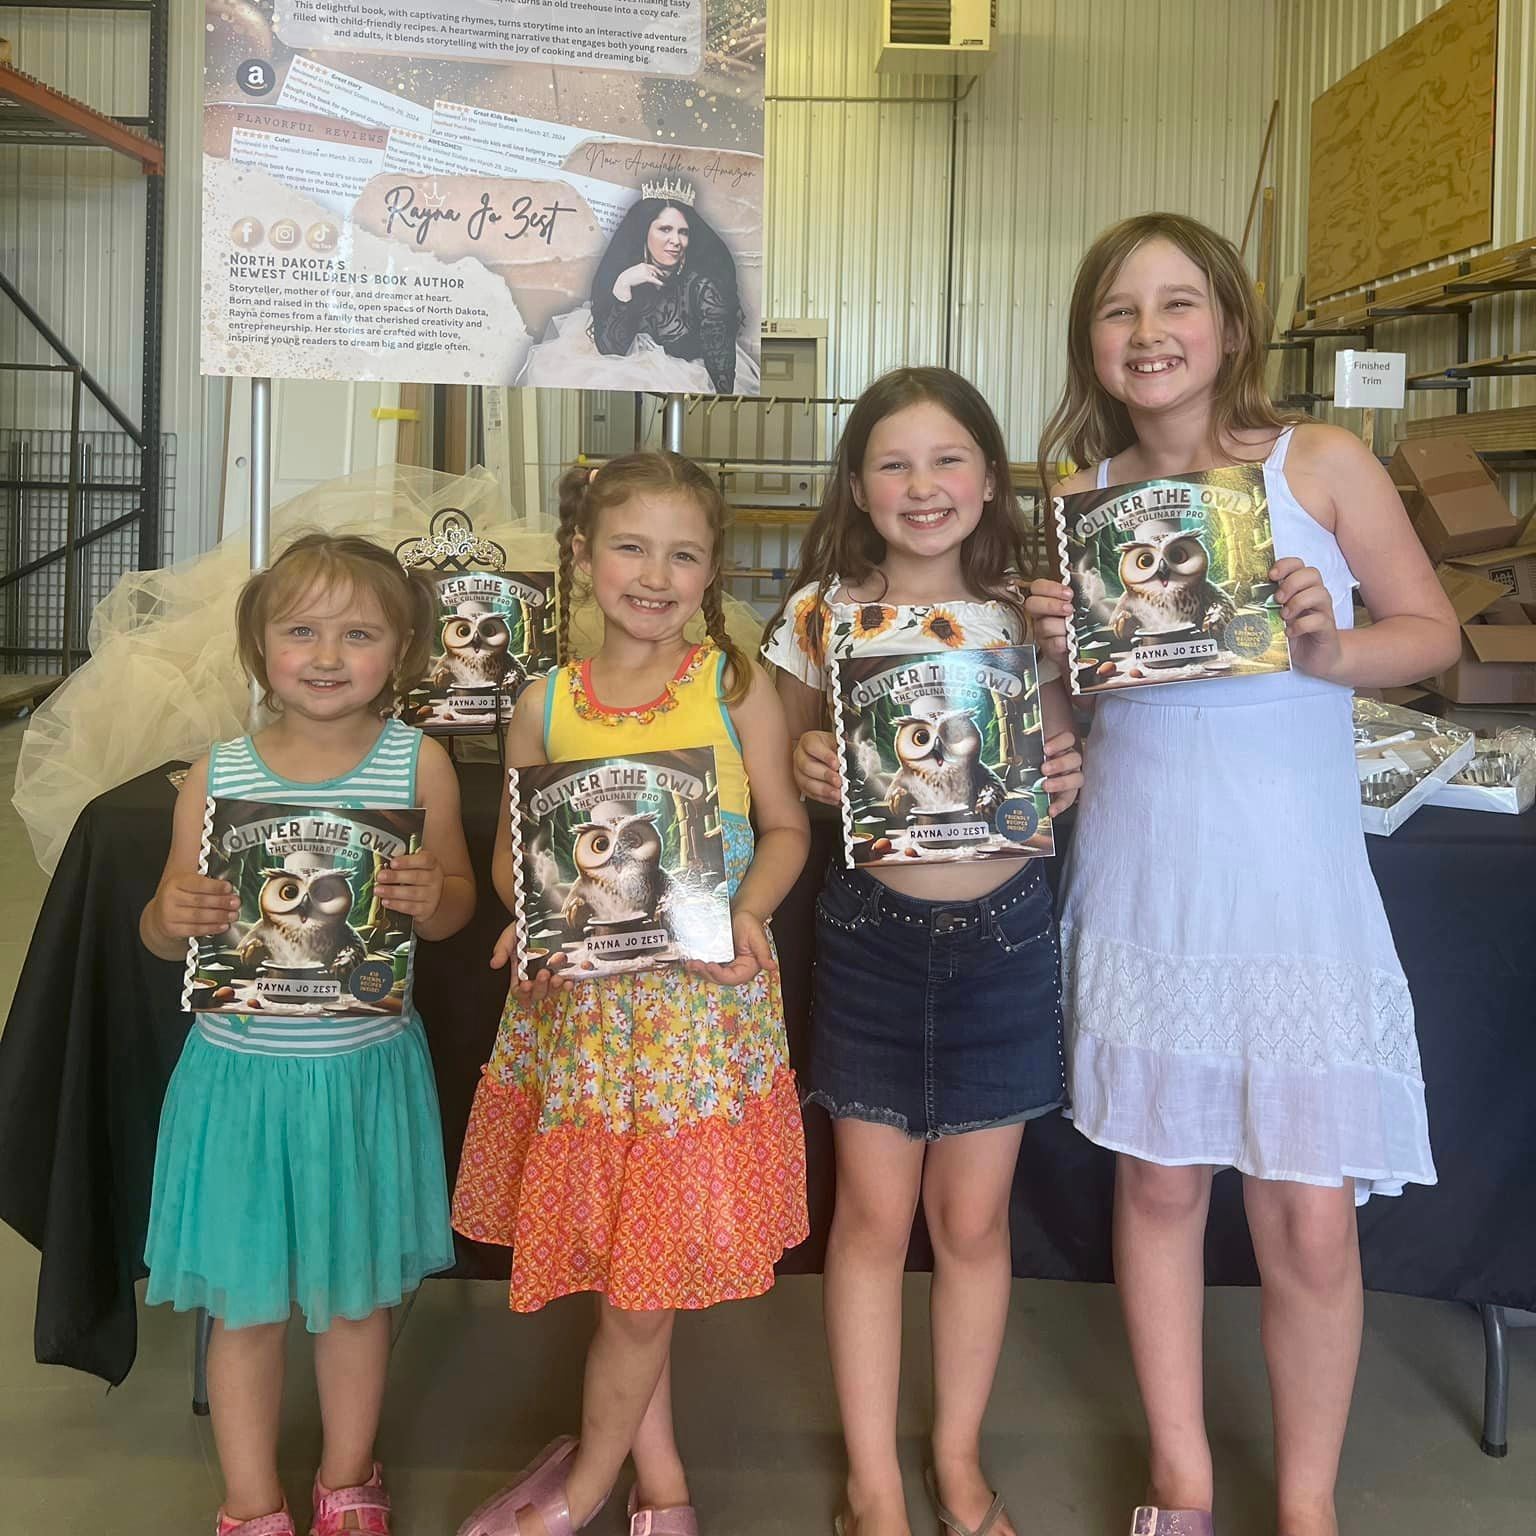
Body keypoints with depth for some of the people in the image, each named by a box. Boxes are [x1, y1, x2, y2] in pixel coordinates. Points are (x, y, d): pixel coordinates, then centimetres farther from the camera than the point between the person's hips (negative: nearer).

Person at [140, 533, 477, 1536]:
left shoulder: (418, 762, -6)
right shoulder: (217, 775, -3)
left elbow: (456, 903, -1)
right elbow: (165, 932, 3)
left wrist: (430, 898, -24)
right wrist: (172, 916, -20)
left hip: (366, 1067, 0)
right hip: (240, 1068, 0)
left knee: (358, 1291, 17)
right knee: (245, 1302, 12)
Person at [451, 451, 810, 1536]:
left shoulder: (736, 688, -2)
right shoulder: (548, 701, 5)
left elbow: (786, 826, 2)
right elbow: (512, 845, 11)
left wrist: (747, 913, -15)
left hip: (703, 994, -2)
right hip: (575, 1003, 3)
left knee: (648, 1269, 4)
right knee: (613, 1251, 11)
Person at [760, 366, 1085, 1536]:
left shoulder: (1026, 614, -1)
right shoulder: (820, 613, -3)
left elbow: (1064, 760, 9)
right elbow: (783, 763, 6)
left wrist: (1070, 780, -13)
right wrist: (804, 770, -16)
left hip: (1005, 931, 1)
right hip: (872, 930, -1)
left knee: (973, 1216, 12)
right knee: (873, 1215, 7)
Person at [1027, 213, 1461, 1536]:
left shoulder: (1320, 463, -3)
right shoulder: (1079, 499, 4)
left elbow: (1434, 631, 3)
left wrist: (1327, 650, -16)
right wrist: (1051, 653, -10)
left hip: (1294, 885, -2)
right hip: (1142, 887, 2)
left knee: (1310, 1222, 2)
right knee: (1159, 1183, 12)